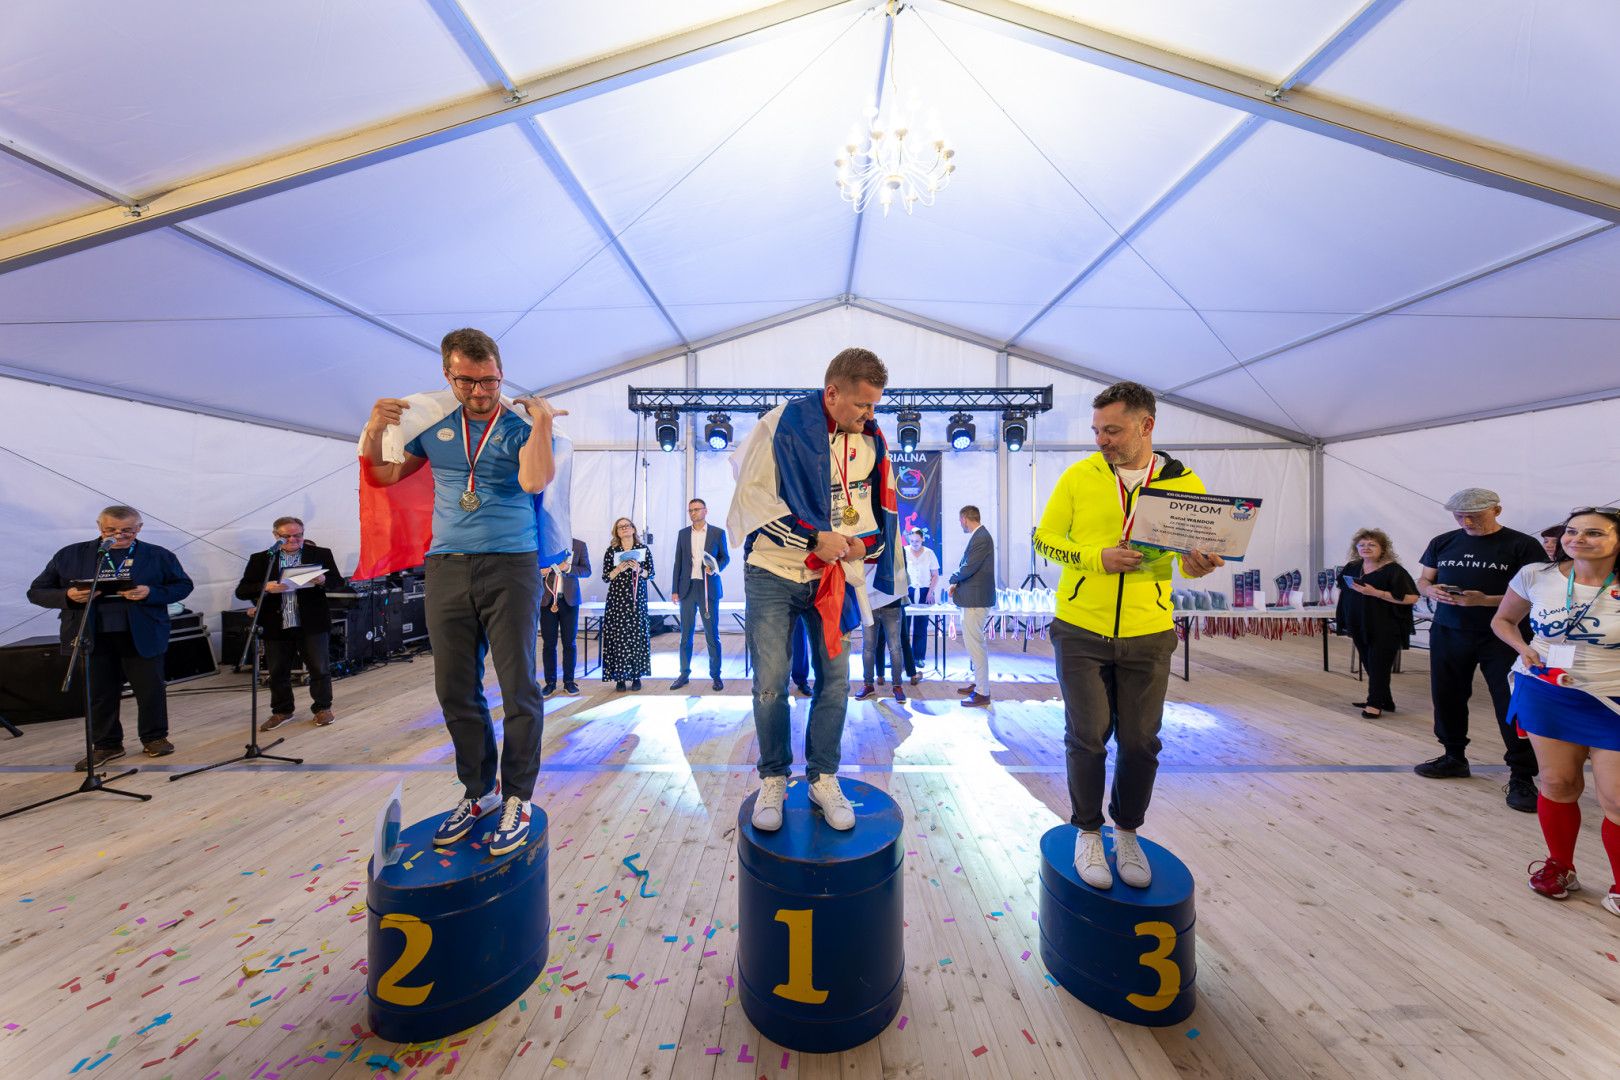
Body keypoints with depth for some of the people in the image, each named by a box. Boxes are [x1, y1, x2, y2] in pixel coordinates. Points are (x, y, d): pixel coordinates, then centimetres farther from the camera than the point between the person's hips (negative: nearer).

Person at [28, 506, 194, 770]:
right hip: (91, 638, 2)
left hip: (142, 636, -1)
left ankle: (155, 738, 22)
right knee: (99, 693, 10)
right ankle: (106, 744, 25)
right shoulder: (69, 556, 6)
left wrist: (150, 593, -17)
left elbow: (182, 586, 3)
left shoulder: (158, 556, 3)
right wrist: (68, 596, -14)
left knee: (150, 689, 6)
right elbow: (37, 592, 8)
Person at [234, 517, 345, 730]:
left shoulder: (321, 554, 2)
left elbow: (338, 583, 1)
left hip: (313, 624, -2)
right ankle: (282, 711, 31)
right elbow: (241, 591, 1)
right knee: (277, 672, 12)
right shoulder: (260, 559, 5)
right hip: (276, 626, 2)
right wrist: (266, 588, -19)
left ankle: (322, 708, 20)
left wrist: (323, 580, -21)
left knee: (320, 669, 4)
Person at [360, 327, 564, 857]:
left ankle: (517, 798, 10)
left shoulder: (521, 426, 1)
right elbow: (382, 475, 18)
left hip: (510, 568, -4)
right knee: (456, 691, 9)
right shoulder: (434, 426, 13)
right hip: (446, 569, 5)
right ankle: (479, 791, 25)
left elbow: (534, 481, -17)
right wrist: (373, 429, 2)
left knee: (519, 688, -4)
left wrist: (544, 421, -20)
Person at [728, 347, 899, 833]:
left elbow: (883, 503, 14)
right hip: (773, 574, -3)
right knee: (770, 683, 1)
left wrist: (865, 542, -6)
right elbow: (754, 499, -14)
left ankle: (824, 778, 24)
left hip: (832, 577, 4)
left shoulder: (871, 438, 3)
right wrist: (815, 538, -19)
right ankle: (773, 780, 22)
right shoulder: (781, 425, -11)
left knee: (835, 680, 5)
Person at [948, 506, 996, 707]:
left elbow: (968, 568, -21)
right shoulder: (979, 536, 13)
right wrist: (957, 584, 3)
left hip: (976, 600, -10)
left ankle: (982, 693, 2)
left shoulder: (981, 538, -17)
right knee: (974, 643, 18)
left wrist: (953, 581, -3)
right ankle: (979, 683, 30)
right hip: (974, 598, 10)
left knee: (975, 644, -5)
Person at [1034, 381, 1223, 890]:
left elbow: (1195, 551, 7)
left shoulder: (1185, 483, 0)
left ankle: (1127, 832, 35)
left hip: (1147, 636, 2)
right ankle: (1088, 832, 28)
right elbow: (1045, 538, -1)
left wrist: (1198, 563, -17)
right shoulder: (1079, 476, -3)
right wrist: (1098, 557, -16)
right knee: (1088, 737, 6)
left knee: (1140, 742, 10)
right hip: (1080, 630, -1)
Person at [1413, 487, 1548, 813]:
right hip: (1448, 634, 4)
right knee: (1447, 698, 12)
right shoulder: (1442, 543, 7)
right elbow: (1422, 581, 12)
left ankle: (1522, 776, 10)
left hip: (1502, 638, -4)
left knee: (1513, 704, -2)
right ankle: (1454, 757, 28)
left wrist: (1485, 600, -25)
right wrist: (1431, 590, -11)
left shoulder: (1523, 546, -5)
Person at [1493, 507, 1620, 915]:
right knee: (1558, 784, 12)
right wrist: (1524, 649, -7)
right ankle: (1560, 866, 30)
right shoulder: (1536, 576, -5)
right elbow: (1503, 620, 10)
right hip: (1545, 694, 1)